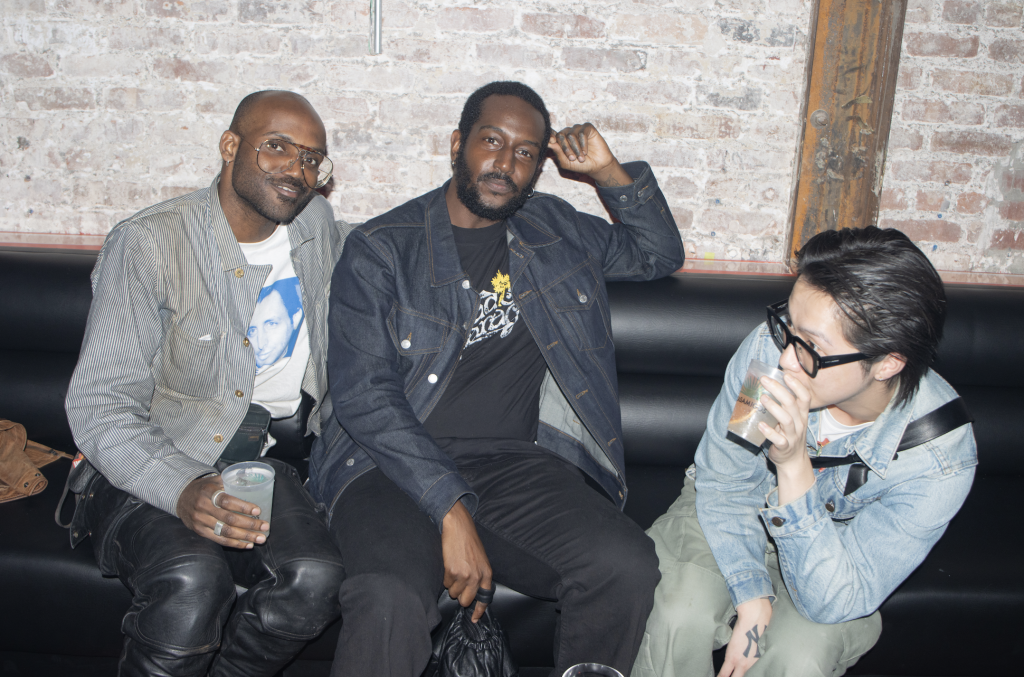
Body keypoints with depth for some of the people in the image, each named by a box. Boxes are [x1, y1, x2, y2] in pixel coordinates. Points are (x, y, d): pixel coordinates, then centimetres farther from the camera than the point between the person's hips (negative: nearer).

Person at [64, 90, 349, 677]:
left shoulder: (321, 228, 6)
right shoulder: (149, 243, -10)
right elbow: (98, 407, -14)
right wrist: (183, 490, -31)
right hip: (151, 469, -3)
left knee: (318, 578, -27)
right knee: (193, 580, -34)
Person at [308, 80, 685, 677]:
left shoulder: (554, 228, 16)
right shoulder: (381, 250, 1)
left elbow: (661, 254, 27)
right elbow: (364, 399, -8)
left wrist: (610, 172, 10)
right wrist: (451, 511, -17)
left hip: (518, 465, 4)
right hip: (394, 466, -3)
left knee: (630, 570, -23)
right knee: (391, 604, -33)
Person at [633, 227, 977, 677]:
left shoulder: (941, 460, -30)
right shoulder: (770, 347, -28)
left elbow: (831, 603, -30)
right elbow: (723, 483, -13)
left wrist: (794, 464, -43)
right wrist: (751, 596, -23)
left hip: (833, 550, 0)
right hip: (728, 516, 1)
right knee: (679, 617, -27)